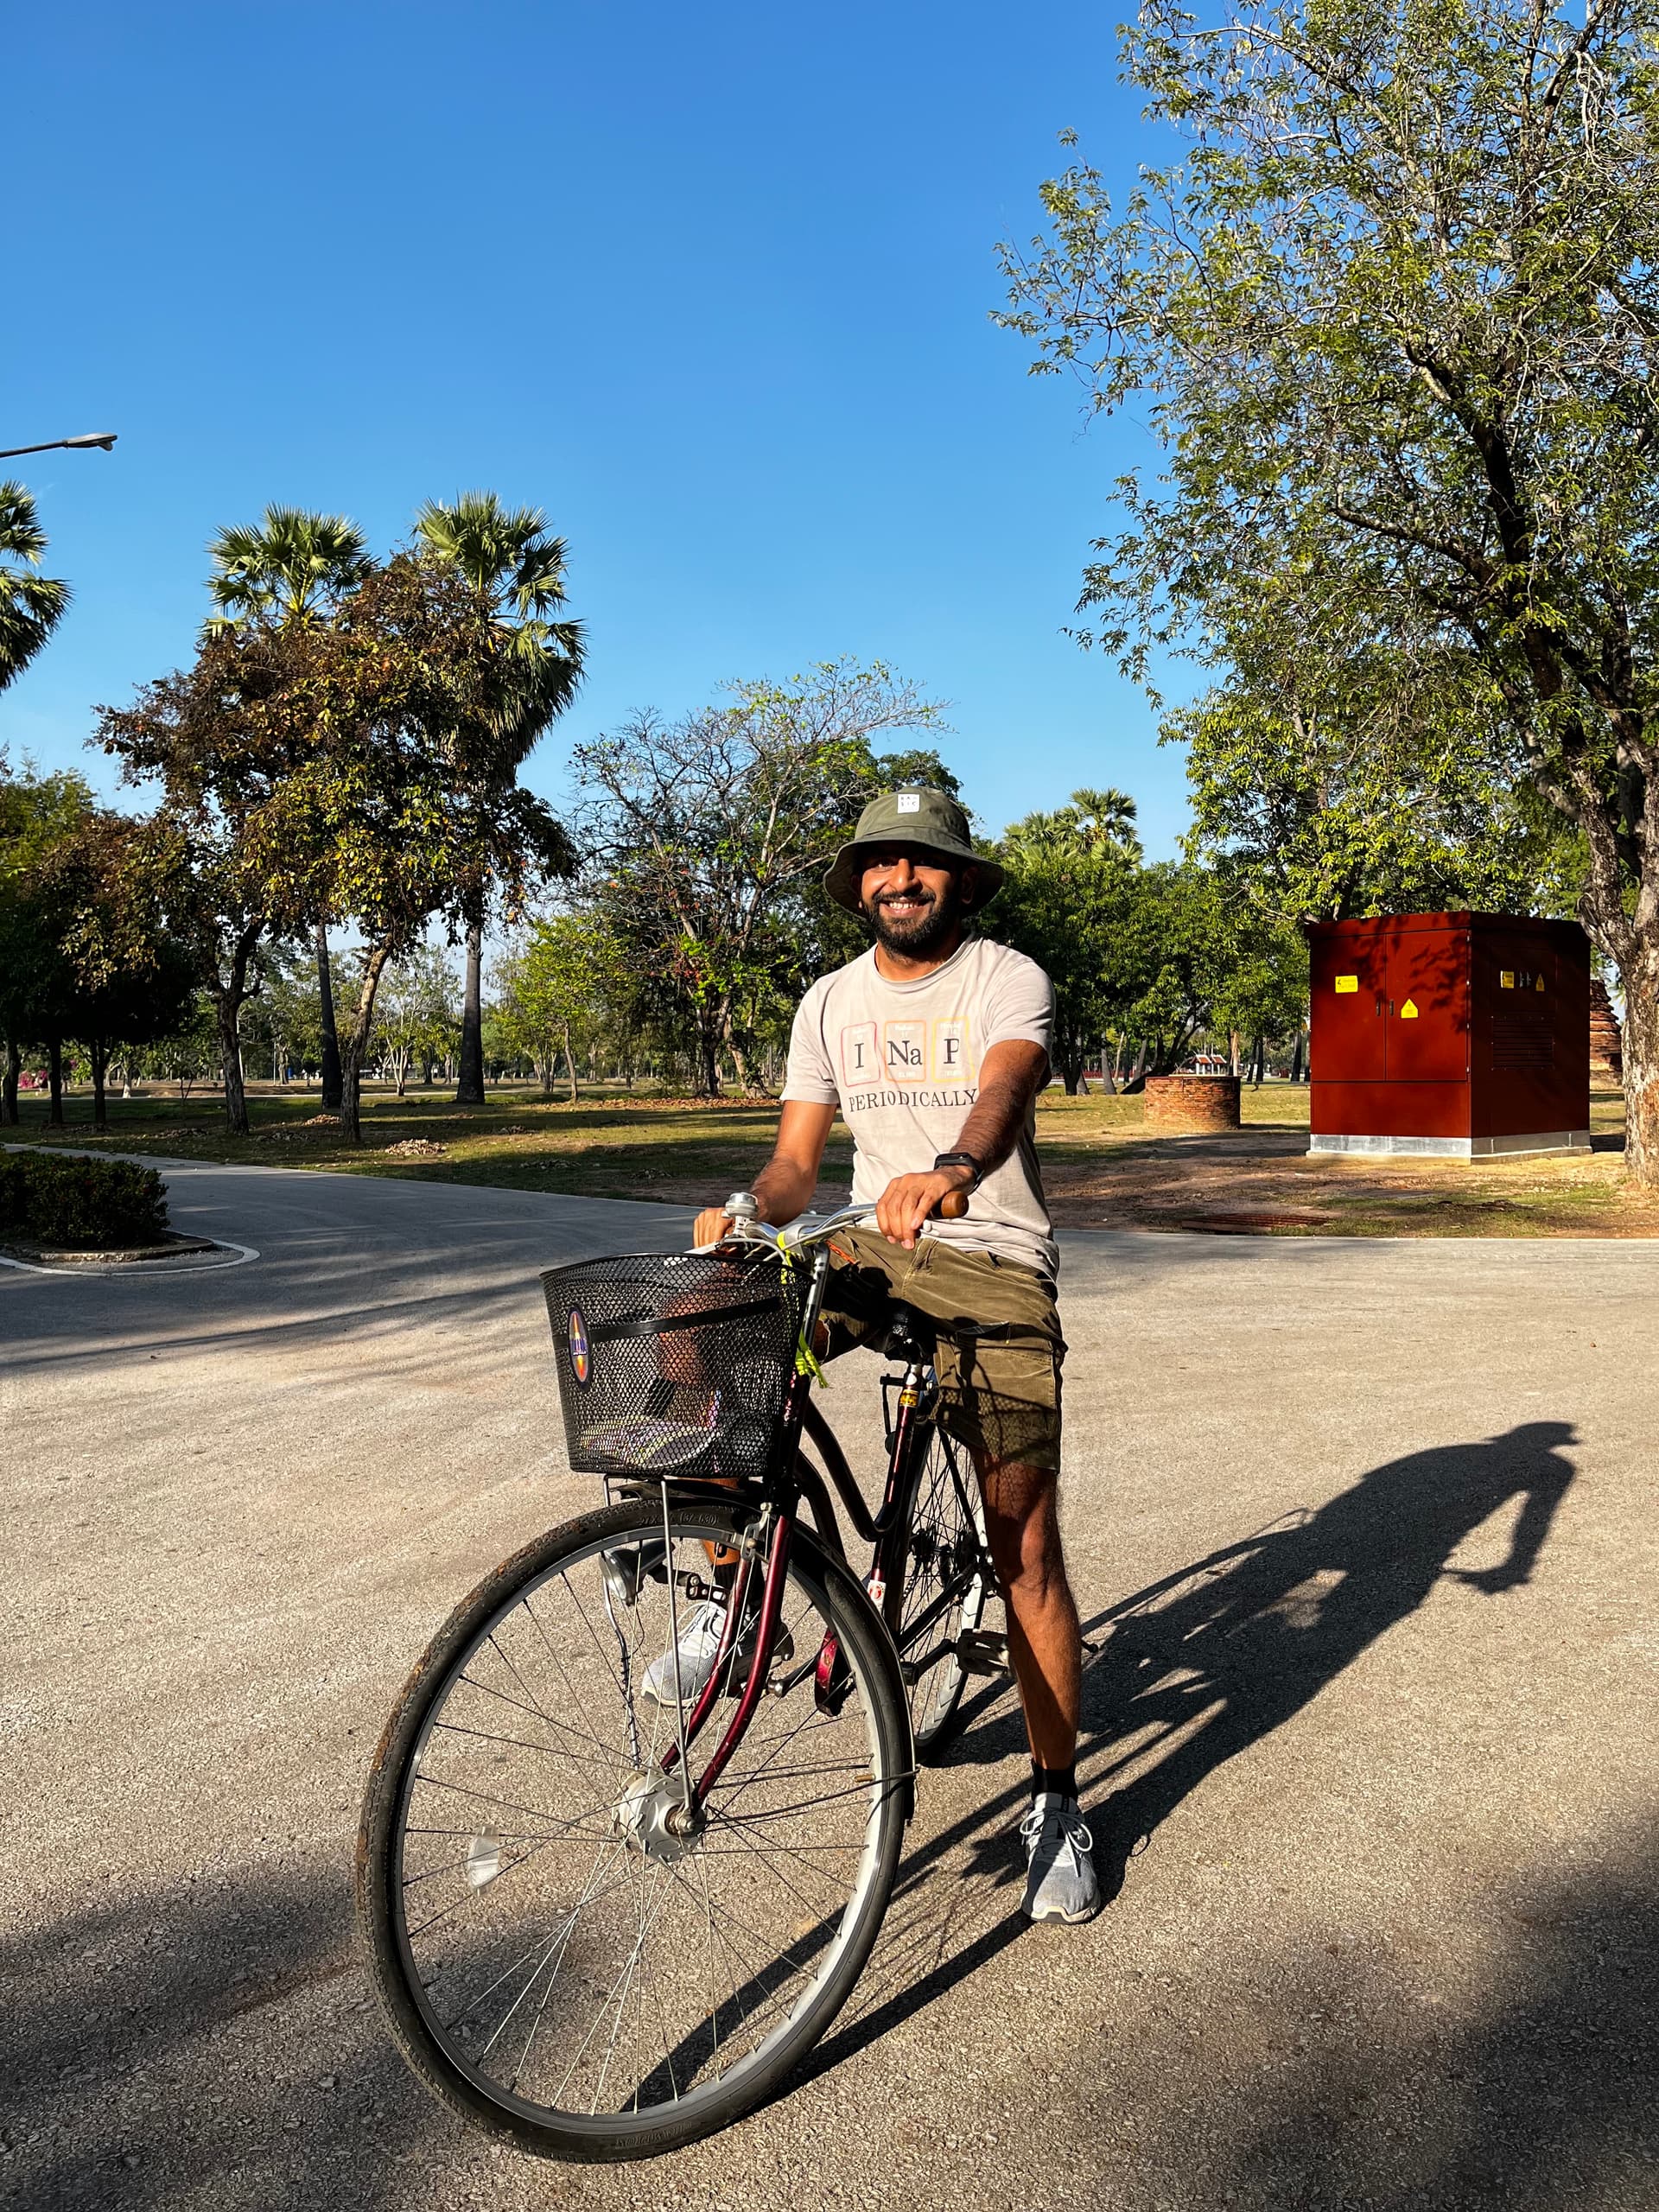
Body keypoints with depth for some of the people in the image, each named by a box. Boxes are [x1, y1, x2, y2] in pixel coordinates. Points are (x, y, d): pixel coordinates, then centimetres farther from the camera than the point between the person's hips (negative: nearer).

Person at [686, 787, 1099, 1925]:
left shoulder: (1009, 979, -3)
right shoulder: (832, 1000, 10)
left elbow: (1003, 1089, -25)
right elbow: (798, 1160, 8)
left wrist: (951, 1171, -47)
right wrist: (743, 1213, -15)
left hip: (994, 1259, -3)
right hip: (866, 1248, 4)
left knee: (1027, 1548, -4)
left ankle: (1059, 1798, 16)